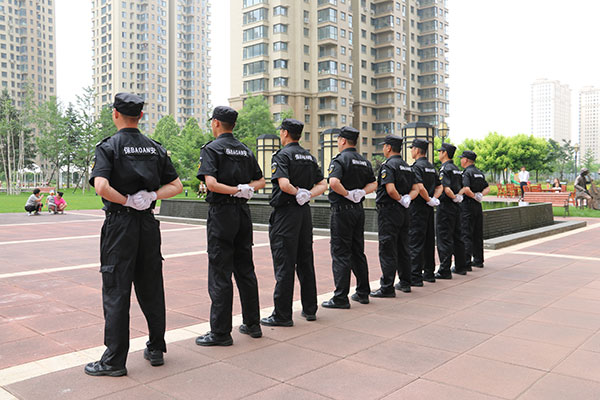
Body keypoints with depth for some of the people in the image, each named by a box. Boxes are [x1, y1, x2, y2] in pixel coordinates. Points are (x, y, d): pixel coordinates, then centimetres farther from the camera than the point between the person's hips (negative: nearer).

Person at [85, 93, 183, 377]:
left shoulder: (108, 146, -7)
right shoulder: (156, 148, 9)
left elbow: (101, 186, -22)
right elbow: (176, 186, 7)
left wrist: (127, 201, -9)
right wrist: (151, 196, -5)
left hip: (120, 223, -5)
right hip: (148, 223, 5)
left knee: (116, 291, 2)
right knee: (151, 288, 13)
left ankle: (114, 360, 9)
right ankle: (156, 350, 23)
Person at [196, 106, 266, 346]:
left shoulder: (211, 148, -7)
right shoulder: (245, 150, 13)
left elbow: (211, 183, -21)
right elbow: (260, 181, 15)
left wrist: (236, 190, -10)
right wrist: (245, 189, 0)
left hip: (221, 212, -6)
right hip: (243, 212, 7)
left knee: (220, 274, -1)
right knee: (245, 269, 14)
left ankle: (221, 332, 5)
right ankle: (252, 324, 22)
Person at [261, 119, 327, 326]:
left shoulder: (282, 155, -10)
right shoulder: (309, 157, 13)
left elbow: (283, 183, -25)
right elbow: (323, 184, 11)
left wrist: (297, 192, -8)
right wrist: (308, 194, -3)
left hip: (286, 212, -7)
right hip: (305, 211, 8)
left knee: (284, 264, -4)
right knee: (306, 261, 14)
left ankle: (282, 315, 2)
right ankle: (310, 309, 22)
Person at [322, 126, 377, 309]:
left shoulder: (340, 159, -12)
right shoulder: (364, 161, 13)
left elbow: (334, 182, -28)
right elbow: (373, 184, 16)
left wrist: (346, 194, -14)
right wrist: (362, 192, 1)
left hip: (342, 210, -8)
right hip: (359, 210, 8)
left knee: (340, 254, -4)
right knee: (358, 252, 15)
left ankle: (340, 298, -1)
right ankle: (363, 292, 23)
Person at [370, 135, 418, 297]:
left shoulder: (388, 165, -13)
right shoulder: (407, 166, 15)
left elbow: (390, 189, -26)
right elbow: (415, 189, 13)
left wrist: (400, 199, -10)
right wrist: (407, 198, -3)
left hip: (389, 211, -9)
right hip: (403, 212, 9)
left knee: (387, 250, -5)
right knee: (403, 248, 16)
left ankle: (387, 288, -2)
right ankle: (405, 282, 25)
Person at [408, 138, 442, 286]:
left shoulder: (417, 166, -13)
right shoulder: (431, 167, 14)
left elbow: (420, 187, -26)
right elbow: (439, 187, 16)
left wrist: (428, 199, -12)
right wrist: (434, 199, 2)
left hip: (418, 208, -9)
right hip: (429, 208, 9)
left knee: (415, 242, -5)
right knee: (429, 241, 14)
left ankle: (416, 277, -4)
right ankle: (429, 273, 22)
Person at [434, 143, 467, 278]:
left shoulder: (445, 168, -14)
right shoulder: (456, 169, 14)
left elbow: (446, 189, -25)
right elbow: (462, 188, 20)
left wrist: (454, 197, -10)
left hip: (446, 206, -9)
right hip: (456, 206, 9)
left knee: (444, 238, -5)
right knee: (457, 237, 15)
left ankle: (445, 271, -3)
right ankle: (460, 267, 24)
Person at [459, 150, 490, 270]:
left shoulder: (467, 173, -13)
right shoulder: (480, 173, 14)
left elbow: (466, 189, -27)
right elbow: (487, 188, 17)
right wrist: (480, 195, 1)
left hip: (467, 205, -8)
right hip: (478, 206, 8)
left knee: (466, 235, -7)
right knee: (477, 234, 15)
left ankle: (466, 263, -9)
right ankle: (478, 260, 24)